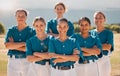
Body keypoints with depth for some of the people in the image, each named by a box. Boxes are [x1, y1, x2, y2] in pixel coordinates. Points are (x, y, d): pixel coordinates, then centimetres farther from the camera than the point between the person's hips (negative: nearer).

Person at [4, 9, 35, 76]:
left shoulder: (32, 31, 1)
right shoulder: (11, 31, 8)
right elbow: (7, 45, -7)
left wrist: (14, 46, -8)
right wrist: (24, 43, -14)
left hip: (27, 61, -2)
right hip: (12, 61, 2)